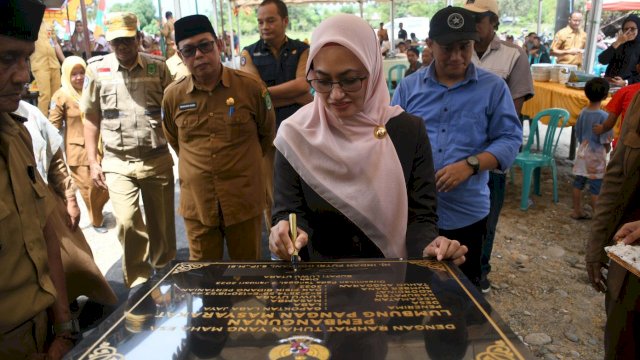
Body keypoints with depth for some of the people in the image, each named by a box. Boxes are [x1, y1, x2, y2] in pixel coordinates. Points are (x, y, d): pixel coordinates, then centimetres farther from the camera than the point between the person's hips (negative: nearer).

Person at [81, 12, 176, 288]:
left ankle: (165, 271, 33)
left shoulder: (158, 67, 1)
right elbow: (92, 118, 6)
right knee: (127, 223, -11)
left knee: (162, 223, 11)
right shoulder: (97, 70, 0)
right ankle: (138, 281, 8)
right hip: (118, 163, -1)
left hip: (158, 159, 1)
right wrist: (93, 161, 2)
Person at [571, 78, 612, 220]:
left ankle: (577, 211, 24)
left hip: (583, 153, 6)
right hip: (596, 156, -6)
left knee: (578, 183, 14)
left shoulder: (583, 112, -2)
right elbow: (606, 141, -15)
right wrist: (607, 151, 4)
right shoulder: (603, 116, -19)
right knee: (596, 188, 3)